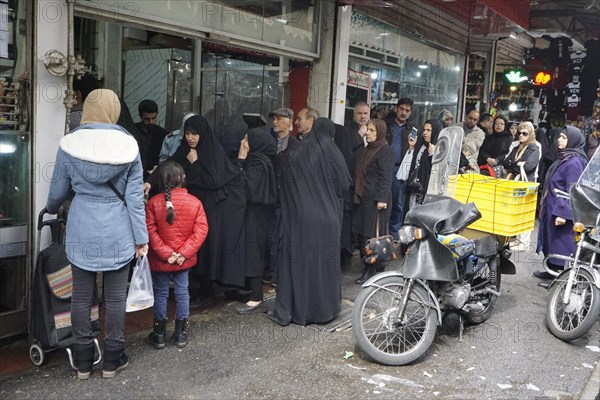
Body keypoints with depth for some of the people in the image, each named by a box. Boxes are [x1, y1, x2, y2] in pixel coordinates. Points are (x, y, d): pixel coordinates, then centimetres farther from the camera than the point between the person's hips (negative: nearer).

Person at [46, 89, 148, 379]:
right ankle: (112, 360, 22)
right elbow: (135, 197, -4)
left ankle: (83, 362, 24)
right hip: (118, 234, -1)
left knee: (82, 297, 12)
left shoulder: (69, 144, -3)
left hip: (81, 232, 1)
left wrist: (51, 209, 30)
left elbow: (57, 192, 7)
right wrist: (141, 238, 2)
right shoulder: (128, 145, -5)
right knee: (115, 298, 10)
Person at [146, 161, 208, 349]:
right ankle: (181, 333, 23)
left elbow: (151, 232, -15)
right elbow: (201, 230, -12)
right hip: (184, 259, 1)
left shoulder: (153, 203, -13)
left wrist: (165, 253, -12)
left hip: (160, 259, -1)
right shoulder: (194, 202, -9)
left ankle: (159, 335, 24)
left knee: (160, 293, 12)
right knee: (182, 292, 14)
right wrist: (185, 252, -12)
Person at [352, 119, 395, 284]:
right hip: (364, 198, 9)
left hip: (375, 200, -9)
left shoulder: (385, 150, -10)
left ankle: (371, 270, 1)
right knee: (362, 233, 9)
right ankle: (368, 266, 17)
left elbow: (386, 177, -16)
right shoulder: (369, 149, 17)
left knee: (372, 235, -5)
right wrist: (357, 195, 21)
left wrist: (381, 199, -22)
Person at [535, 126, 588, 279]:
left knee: (561, 243, -1)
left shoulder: (574, 162, -19)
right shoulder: (564, 158, 11)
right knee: (551, 240, 17)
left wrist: (563, 213, -27)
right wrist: (546, 206, 24)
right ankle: (553, 271, 28)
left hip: (561, 212, -10)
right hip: (552, 209, 10)